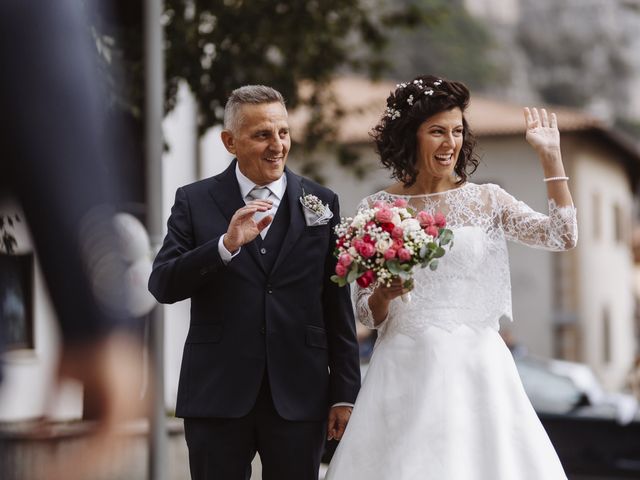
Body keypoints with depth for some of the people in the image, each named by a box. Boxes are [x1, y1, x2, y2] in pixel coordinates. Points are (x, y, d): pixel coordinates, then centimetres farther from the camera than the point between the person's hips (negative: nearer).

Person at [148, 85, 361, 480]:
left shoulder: (322, 203, 6)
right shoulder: (195, 202, 3)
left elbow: (338, 308, 5)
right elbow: (162, 286, -6)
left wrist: (345, 395, 3)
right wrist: (226, 244, -21)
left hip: (298, 398, 1)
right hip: (217, 397, -1)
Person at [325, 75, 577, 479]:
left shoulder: (487, 200, 5)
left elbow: (562, 237, -8)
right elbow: (367, 313, 5)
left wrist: (551, 156, -9)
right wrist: (384, 294, -17)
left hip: (476, 369, 0)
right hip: (407, 370, 0)